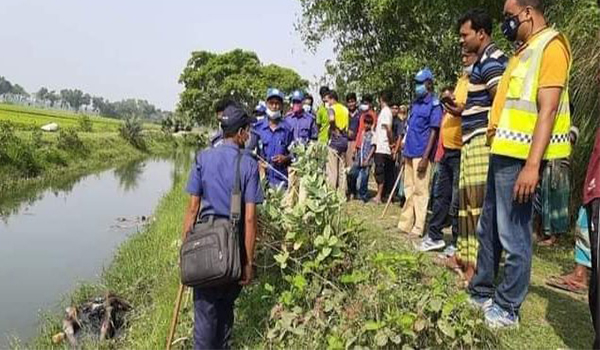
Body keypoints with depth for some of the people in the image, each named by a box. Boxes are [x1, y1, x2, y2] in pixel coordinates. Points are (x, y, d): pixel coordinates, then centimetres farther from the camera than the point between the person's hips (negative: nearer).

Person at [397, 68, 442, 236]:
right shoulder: (415, 103, 16)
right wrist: (404, 150, 16)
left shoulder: (434, 104, -7)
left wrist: (425, 157, -18)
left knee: (420, 191, -2)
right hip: (409, 153, 8)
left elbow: (434, 132, -12)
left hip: (421, 155, -8)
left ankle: (418, 228, 4)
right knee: (409, 190, 11)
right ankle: (406, 224, 19)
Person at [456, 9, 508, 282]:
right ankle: (467, 255, 21)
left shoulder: (491, 61, -9)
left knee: (479, 201, -9)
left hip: (483, 140, -11)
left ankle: (479, 263, -4)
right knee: (468, 199, 12)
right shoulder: (483, 62, 22)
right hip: (473, 140, 11)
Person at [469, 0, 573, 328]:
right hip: (502, 154, 10)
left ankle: (507, 309, 12)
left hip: (519, 158, -10)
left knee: (513, 236, -1)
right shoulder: (523, 51, 21)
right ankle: (481, 293, 28)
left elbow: (548, 110, -17)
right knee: (488, 230, 15)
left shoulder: (551, 46, -8)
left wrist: (532, 165, -24)